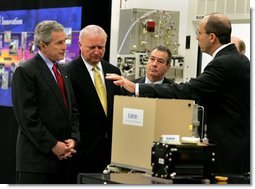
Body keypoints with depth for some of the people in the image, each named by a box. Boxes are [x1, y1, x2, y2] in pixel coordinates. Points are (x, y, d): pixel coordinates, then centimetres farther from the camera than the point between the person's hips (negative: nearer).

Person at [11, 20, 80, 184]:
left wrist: (74, 139, 1)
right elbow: (27, 117, -14)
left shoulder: (63, 71, 17)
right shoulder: (25, 72, -8)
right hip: (36, 158, -7)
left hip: (62, 155, 7)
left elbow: (73, 110, 18)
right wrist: (53, 145, -14)